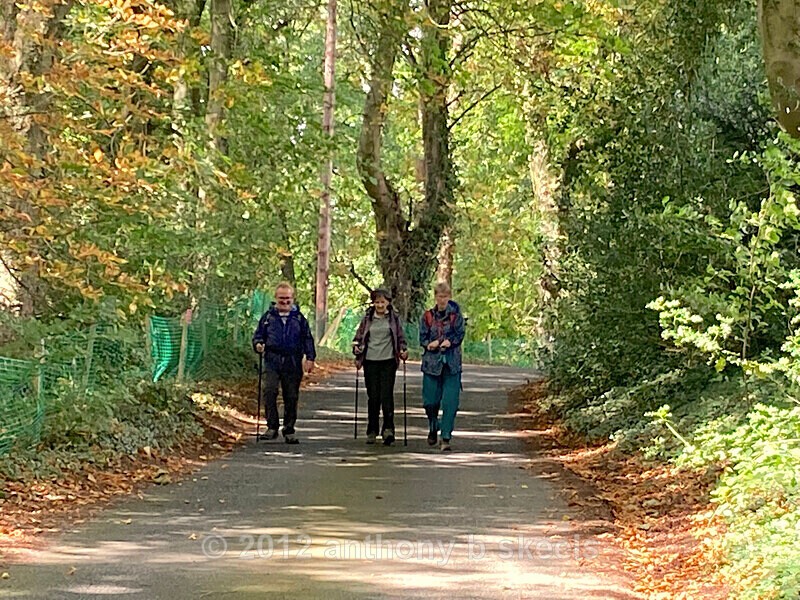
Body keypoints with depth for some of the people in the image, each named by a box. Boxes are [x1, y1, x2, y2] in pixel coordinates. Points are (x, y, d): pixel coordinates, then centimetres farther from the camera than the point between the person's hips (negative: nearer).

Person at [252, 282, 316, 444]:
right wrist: (258, 345, -7)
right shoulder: (268, 316, 10)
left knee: (291, 397, 4)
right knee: (269, 391, -20)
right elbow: (258, 335, 15)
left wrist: (310, 358, -1)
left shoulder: (299, 318, 10)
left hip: (293, 363, 1)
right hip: (272, 361, -1)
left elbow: (307, 339, 10)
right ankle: (272, 427, -12)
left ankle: (289, 432, 14)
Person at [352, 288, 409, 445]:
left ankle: (388, 429, -11)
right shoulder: (368, 318, 9)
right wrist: (357, 349, -3)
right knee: (373, 396, 3)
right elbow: (358, 337, 14)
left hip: (388, 361, -1)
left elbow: (401, 338, 11)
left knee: (386, 395, -12)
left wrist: (403, 350, -6)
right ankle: (372, 431, 12)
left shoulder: (394, 318, 7)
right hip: (370, 361, 2)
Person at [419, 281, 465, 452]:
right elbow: (422, 337, 3)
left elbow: (460, 335, -3)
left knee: (450, 401, -8)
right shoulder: (427, 316, 5)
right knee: (430, 400, 5)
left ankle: (446, 437, -4)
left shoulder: (456, 315, 2)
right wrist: (430, 344, -18)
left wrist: (449, 342, -22)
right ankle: (433, 429, 32)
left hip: (451, 363, -1)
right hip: (431, 361, 1)